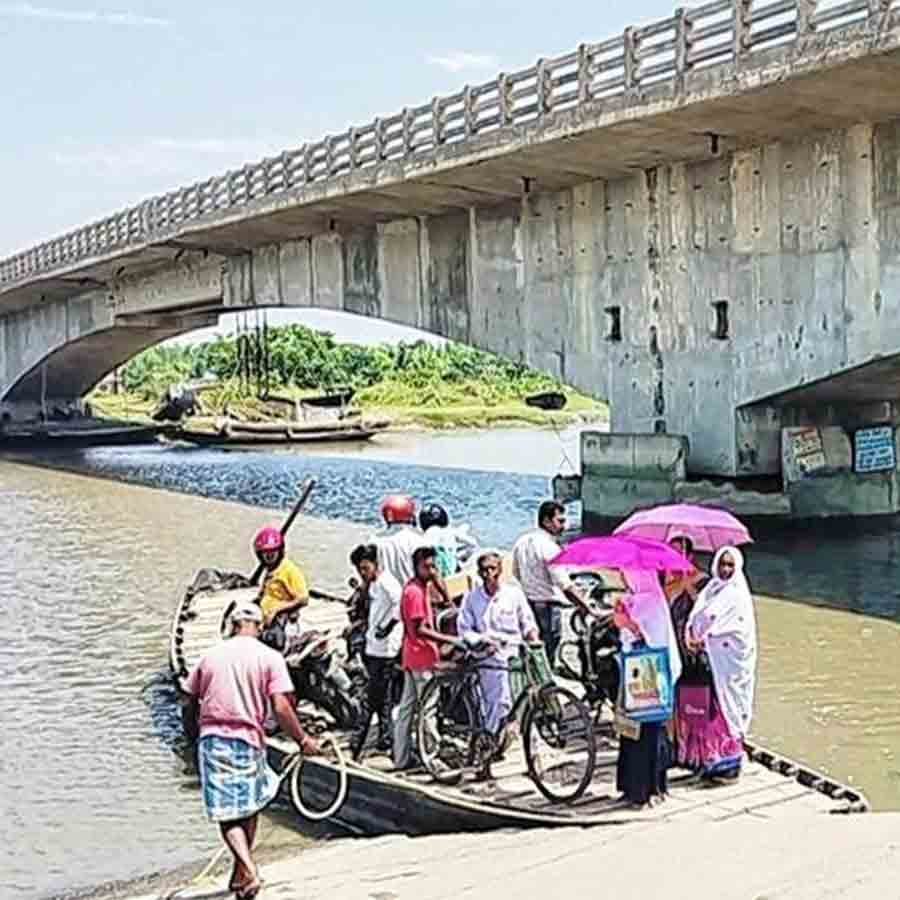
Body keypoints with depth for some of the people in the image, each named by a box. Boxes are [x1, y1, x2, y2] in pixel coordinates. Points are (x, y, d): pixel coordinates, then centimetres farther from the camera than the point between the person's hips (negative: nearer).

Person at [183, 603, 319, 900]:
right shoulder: (269, 658, -2)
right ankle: (240, 874, 24)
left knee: (226, 812, 2)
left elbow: (190, 706, 9)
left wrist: (195, 737, 24)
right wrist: (303, 739, 0)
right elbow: (281, 707, -11)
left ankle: (248, 871, -17)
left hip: (212, 739, 1)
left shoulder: (211, 656, 7)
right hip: (248, 740, -1)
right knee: (249, 807, 19)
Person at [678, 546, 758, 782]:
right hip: (706, 657, 6)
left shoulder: (738, 594, -5)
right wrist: (689, 634, -12)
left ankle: (729, 762, 3)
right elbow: (696, 616, 6)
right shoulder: (710, 588, 13)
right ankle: (708, 757, 17)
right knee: (706, 707, 8)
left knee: (726, 707, -3)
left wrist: (703, 639, -19)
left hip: (728, 659, -6)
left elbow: (728, 625, -14)